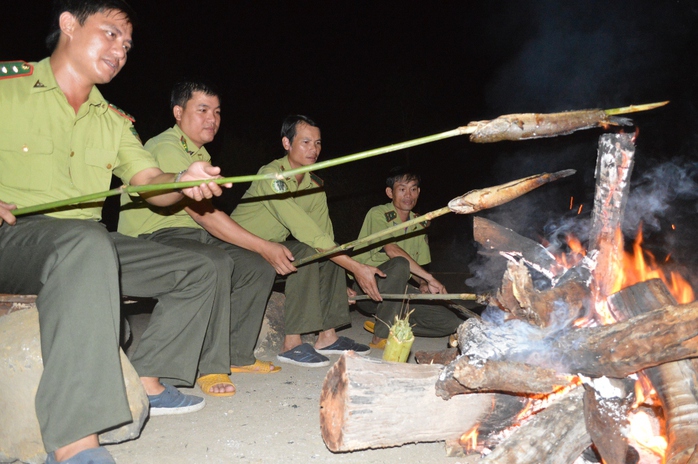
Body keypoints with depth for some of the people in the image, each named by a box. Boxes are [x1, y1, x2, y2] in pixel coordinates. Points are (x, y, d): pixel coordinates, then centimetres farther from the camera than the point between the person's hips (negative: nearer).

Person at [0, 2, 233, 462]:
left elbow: (149, 182, 5)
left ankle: (147, 382, 7)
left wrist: (184, 181, -18)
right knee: (86, 241, -41)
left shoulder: (114, 121, 16)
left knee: (198, 270, 5)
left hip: (89, 244, 7)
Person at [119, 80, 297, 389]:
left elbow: (206, 215, 13)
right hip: (150, 238, -9)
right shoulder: (166, 148, -14)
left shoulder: (200, 154, 19)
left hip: (193, 235, 10)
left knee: (259, 266, -2)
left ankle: (237, 355, 6)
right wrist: (264, 247, -25)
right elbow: (202, 213, -23)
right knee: (215, 262, -35)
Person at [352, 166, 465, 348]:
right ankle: (381, 337, -28)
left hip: (397, 290, 6)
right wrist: (429, 278, -27)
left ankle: (385, 323, -1)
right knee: (399, 264, -38)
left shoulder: (419, 224, 11)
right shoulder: (378, 214, -9)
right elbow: (391, 250, -26)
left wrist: (423, 285, -10)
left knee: (451, 323, -9)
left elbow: (417, 266, 13)